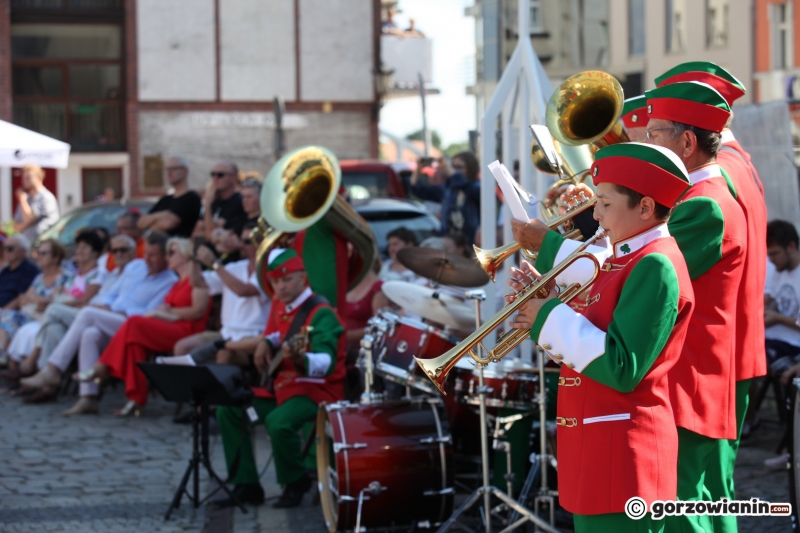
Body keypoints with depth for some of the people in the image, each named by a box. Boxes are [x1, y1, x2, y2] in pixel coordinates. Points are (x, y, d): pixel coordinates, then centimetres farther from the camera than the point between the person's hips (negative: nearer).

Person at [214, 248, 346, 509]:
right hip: (281, 385, 9)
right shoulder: (279, 305, 8)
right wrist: (267, 343, 6)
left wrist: (300, 359, -52)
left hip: (318, 389, -9)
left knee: (278, 421, -35)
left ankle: (296, 484, -8)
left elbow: (326, 362, -32)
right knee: (228, 411, -2)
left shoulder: (321, 313, -18)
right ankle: (247, 486, 1)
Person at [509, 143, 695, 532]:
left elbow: (621, 368, -24)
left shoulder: (656, 266, -17)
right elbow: (586, 344, 17)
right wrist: (547, 303, 1)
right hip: (594, 451, 10)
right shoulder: (623, 260, 13)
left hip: (622, 458, -10)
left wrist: (551, 318, -16)